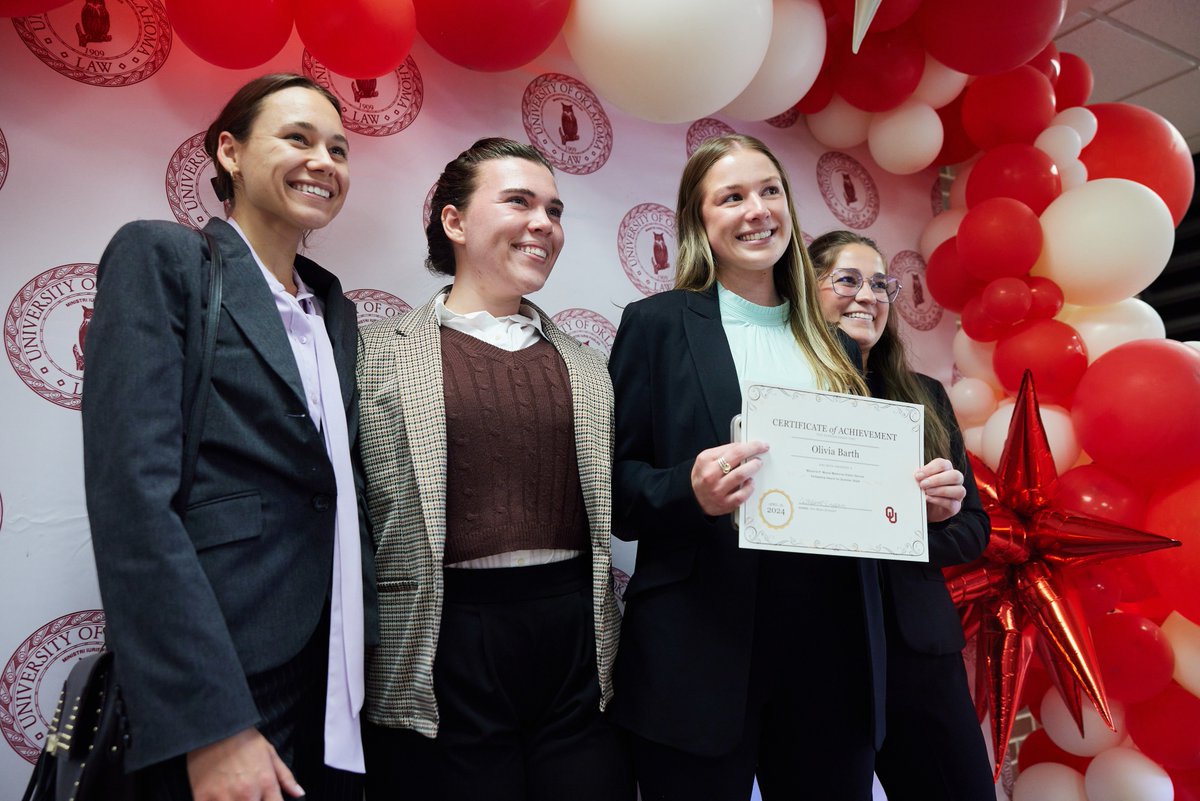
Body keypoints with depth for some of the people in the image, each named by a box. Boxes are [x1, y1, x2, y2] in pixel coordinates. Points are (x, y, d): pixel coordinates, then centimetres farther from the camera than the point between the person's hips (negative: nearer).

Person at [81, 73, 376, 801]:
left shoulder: (334, 308, 13)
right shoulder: (160, 257, -5)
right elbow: (133, 490, -15)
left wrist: (367, 658, 6)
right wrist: (212, 727, -20)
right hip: (223, 678, -6)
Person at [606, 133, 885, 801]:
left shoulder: (835, 347, 12)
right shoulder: (657, 324, -2)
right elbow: (615, 485, -5)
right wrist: (689, 490, -23)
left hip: (833, 649, 5)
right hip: (704, 648, -4)